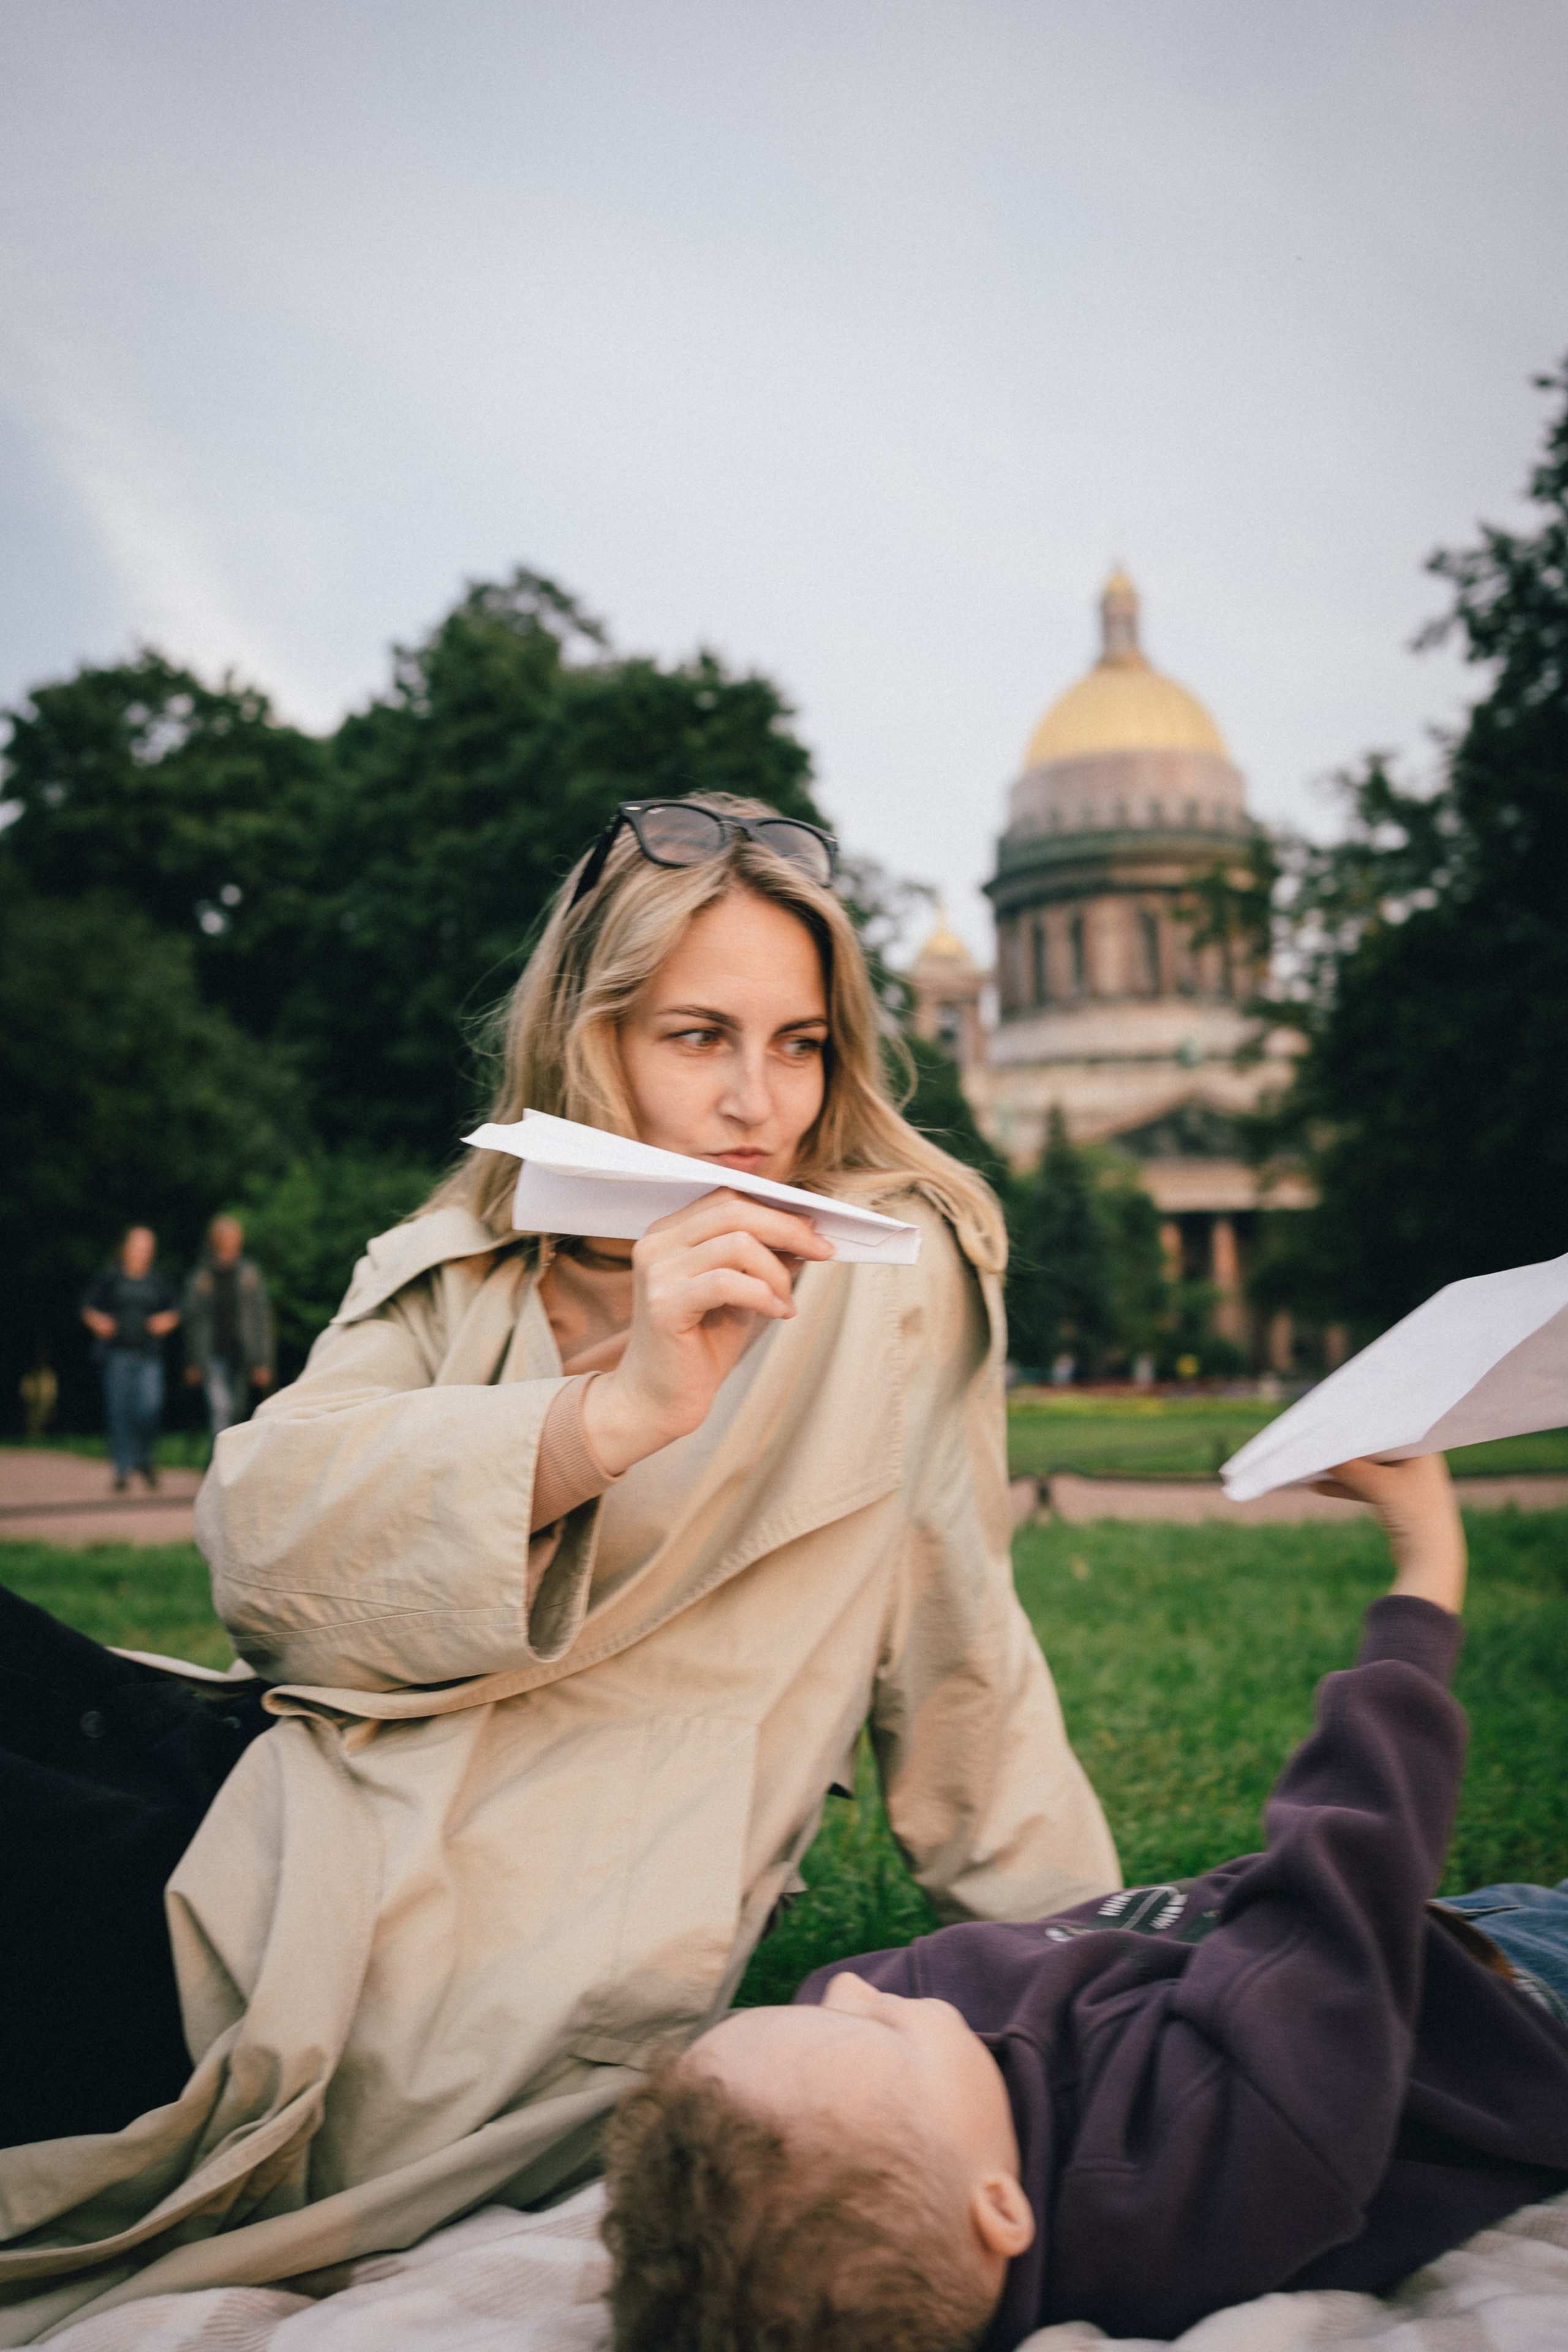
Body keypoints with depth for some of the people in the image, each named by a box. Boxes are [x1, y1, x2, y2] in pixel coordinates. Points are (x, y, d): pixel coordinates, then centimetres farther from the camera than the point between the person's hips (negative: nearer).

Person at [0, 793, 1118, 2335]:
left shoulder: (894, 1273, 4)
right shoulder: (462, 1263, 11)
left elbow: (951, 1650, 9)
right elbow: (260, 1528, -7)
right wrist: (611, 1414, -20)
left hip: (520, 1968, -4)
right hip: (301, 1836, 4)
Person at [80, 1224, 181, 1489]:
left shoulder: (159, 1280, 9)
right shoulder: (109, 1276, 4)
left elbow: (175, 1308, 16)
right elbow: (88, 1307, 8)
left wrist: (166, 1321, -4)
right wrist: (98, 1322, -11)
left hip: (149, 1355, 1)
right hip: (117, 1352, -1)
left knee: (150, 1407, -13)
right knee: (119, 1411, -2)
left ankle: (144, 1457, 13)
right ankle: (124, 1469, 8)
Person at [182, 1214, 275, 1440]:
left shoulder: (250, 1274, 3)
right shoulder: (201, 1275, 2)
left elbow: (262, 1319, 2)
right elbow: (193, 1320, 9)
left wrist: (263, 1362, -2)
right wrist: (193, 1364, 9)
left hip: (242, 1353, 2)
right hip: (213, 1355, -2)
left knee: (238, 1410, 10)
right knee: (220, 1407, -17)